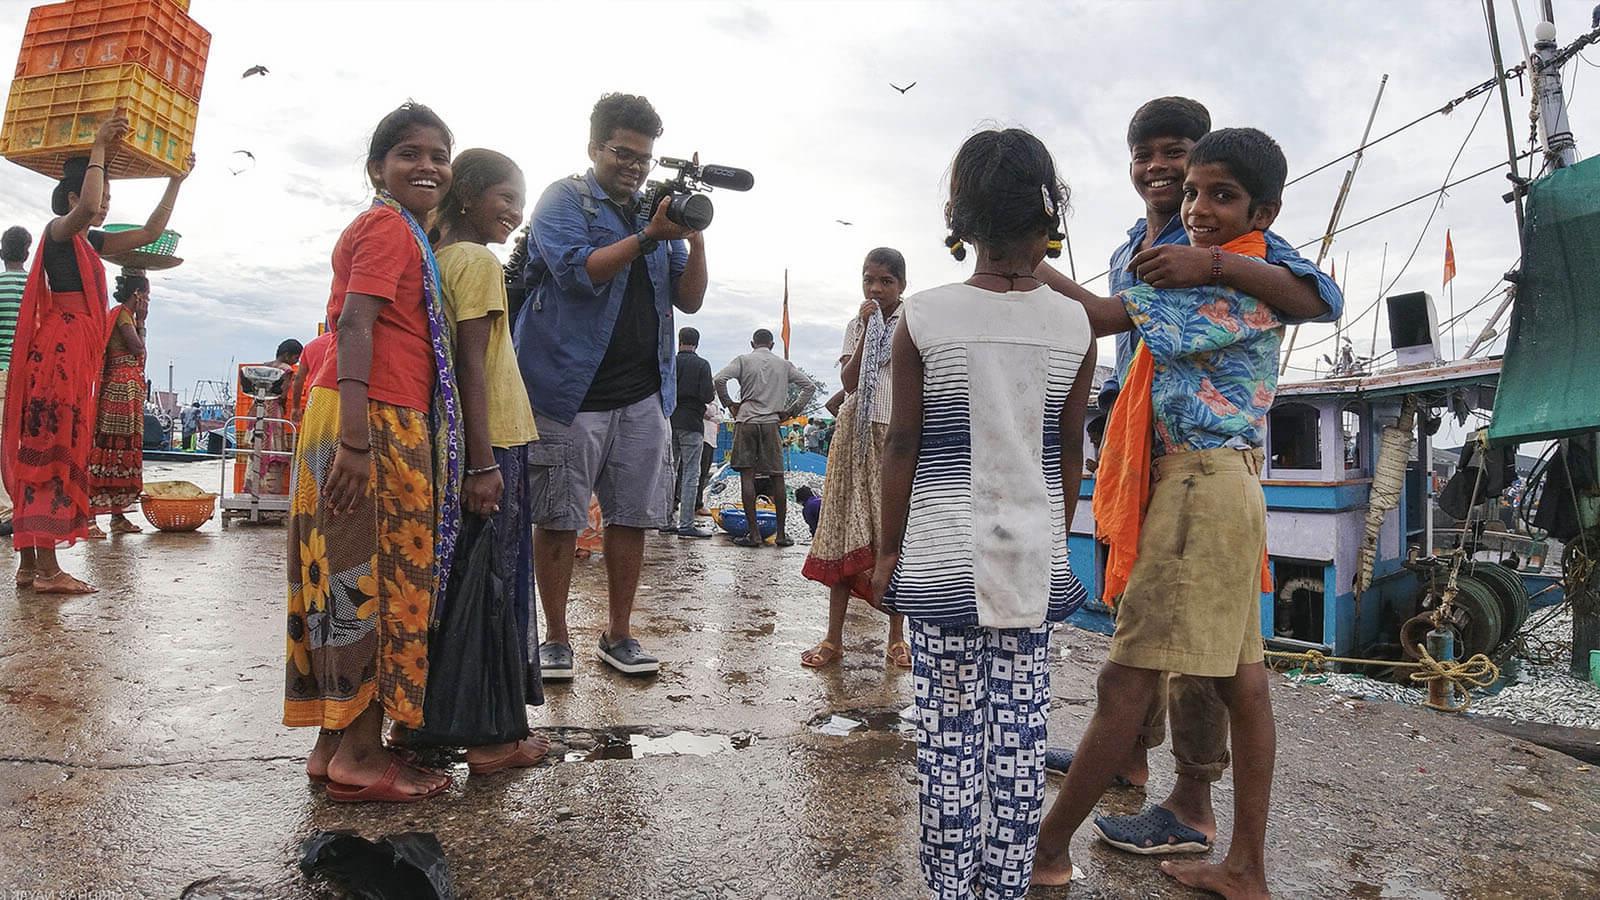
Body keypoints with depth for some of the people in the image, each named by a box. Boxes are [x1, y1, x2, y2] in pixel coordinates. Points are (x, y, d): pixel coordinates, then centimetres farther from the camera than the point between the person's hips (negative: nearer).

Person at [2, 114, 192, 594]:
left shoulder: (91, 242, 21)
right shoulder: (58, 230, -3)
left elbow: (151, 231, 28)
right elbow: (86, 207, -27)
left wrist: (176, 180, 26)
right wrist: (99, 148, -18)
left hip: (78, 356, 9)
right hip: (58, 351, -9)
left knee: (42, 454, 7)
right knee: (51, 452, -12)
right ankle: (47, 567, -13)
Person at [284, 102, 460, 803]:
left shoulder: (402, 232, 23)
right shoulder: (389, 225, -6)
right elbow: (354, 327, -17)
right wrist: (355, 440, -26)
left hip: (388, 426, 10)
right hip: (373, 425, -10)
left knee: (357, 583, 11)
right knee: (370, 580, -5)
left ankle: (335, 744, 20)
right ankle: (359, 754, 4)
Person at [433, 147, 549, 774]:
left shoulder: (441, 258, 16)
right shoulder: (479, 260, -9)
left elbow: (462, 359, 15)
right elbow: (473, 365, -18)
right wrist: (483, 462, -22)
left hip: (468, 443, 9)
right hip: (492, 442, -9)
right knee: (496, 583, -2)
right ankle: (492, 738, 7)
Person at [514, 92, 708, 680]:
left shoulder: (656, 212, 17)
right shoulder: (564, 200, 3)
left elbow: (689, 300, 12)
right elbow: (577, 270, -14)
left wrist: (695, 241, -4)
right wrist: (649, 236, -19)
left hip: (644, 393, 5)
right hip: (572, 388, -5)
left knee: (632, 517, 6)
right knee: (559, 519, 0)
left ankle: (618, 635, 18)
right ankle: (555, 638, 13)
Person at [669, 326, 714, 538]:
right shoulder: (702, 365, -6)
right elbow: (707, 395, -13)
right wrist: (713, 394, 9)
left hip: (669, 422, 4)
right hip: (691, 423, -4)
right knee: (690, 474, -2)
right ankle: (686, 524, -4)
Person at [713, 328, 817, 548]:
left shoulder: (744, 360, 4)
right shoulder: (784, 364, 12)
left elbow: (719, 380, -9)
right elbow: (810, 386, 12)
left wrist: (729, 404, 4)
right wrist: (791, 411, 13)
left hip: (746, 422, -2)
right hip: (771, 423, 2)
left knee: (747, 476, -1)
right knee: (777, 478, 6)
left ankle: (754, 533, -4)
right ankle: (781, 534, 8)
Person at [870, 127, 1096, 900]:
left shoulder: (923, 317, -7)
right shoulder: (1073, 326, 0)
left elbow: (903, 445, -4)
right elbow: (1070, 452, 7)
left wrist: (888, 547, 6)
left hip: (942, 553, -2)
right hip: (1034, 555, 2)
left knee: (949, 729, 6)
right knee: (1020, 731, 10)